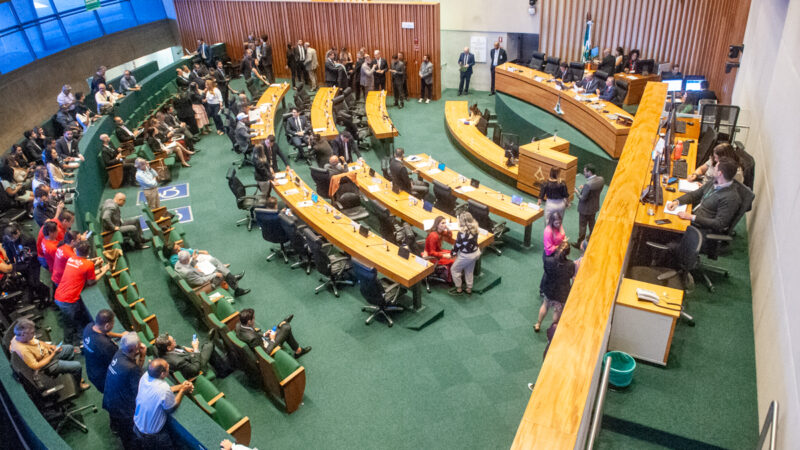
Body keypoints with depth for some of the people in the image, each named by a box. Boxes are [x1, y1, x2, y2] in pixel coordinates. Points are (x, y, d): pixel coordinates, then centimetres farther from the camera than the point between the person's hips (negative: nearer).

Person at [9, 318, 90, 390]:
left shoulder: (20, 335, -15)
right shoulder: (22, 350, -40)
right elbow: (36, 366, -31)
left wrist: (48, 346, -6)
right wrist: (53, 354, -26)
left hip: (46, 352, 9)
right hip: (46, 365, -9)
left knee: (70, 348, 23)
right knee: (77, 366, -8)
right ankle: (78, 384, 21)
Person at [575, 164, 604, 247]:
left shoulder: (588, 184, -34)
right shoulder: (601, 179, -11)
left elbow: (583, 198, -26)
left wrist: (578, 191, -9)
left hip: (585, 209, -7)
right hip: (595, 207, 7)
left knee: (582, 226, 11)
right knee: (592, 223, 27)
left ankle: (579, 243, 27)